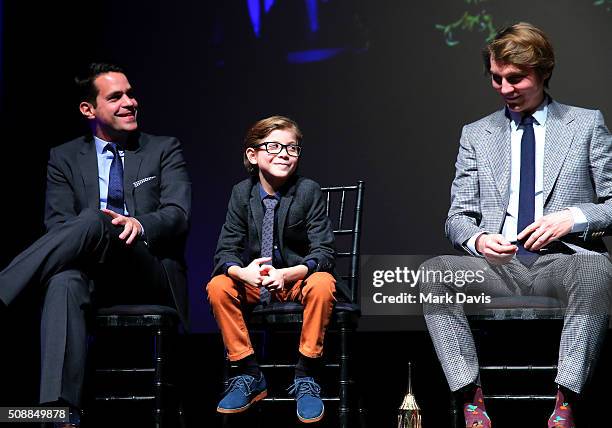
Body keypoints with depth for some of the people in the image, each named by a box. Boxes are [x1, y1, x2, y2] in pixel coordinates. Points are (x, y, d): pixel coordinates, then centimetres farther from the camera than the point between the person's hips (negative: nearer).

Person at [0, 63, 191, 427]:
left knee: (93, 222, -32)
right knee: (64, 282, -38)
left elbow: (179, 215, -2)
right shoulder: (64, 158, 17)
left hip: (153, 278, -1)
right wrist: (78, 244, -20)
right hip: (96, 275, 2)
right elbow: (57, 224, 5)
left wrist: (140, 225, -26)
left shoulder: (165, 150, 13)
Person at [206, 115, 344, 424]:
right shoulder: (242, 193, -4)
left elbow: (323, 252, -16)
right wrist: (243, 272, -30)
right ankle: (250, 376, -11)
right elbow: (225, 251, -6)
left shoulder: (308, 191, -12)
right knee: (217, 287, -24)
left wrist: (287, 274, -35)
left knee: (322, 284, -35)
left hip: (298, 278, -3)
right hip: (253, 282, 3)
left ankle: (306, 379, -20)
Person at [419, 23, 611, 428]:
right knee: (432, 271, -28)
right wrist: (477, 239, -10)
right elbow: (458, 216, 14)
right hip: (500, 265, 2)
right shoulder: (476, 134, 18)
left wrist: (573, 217, -13)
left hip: (564, 260, -2)